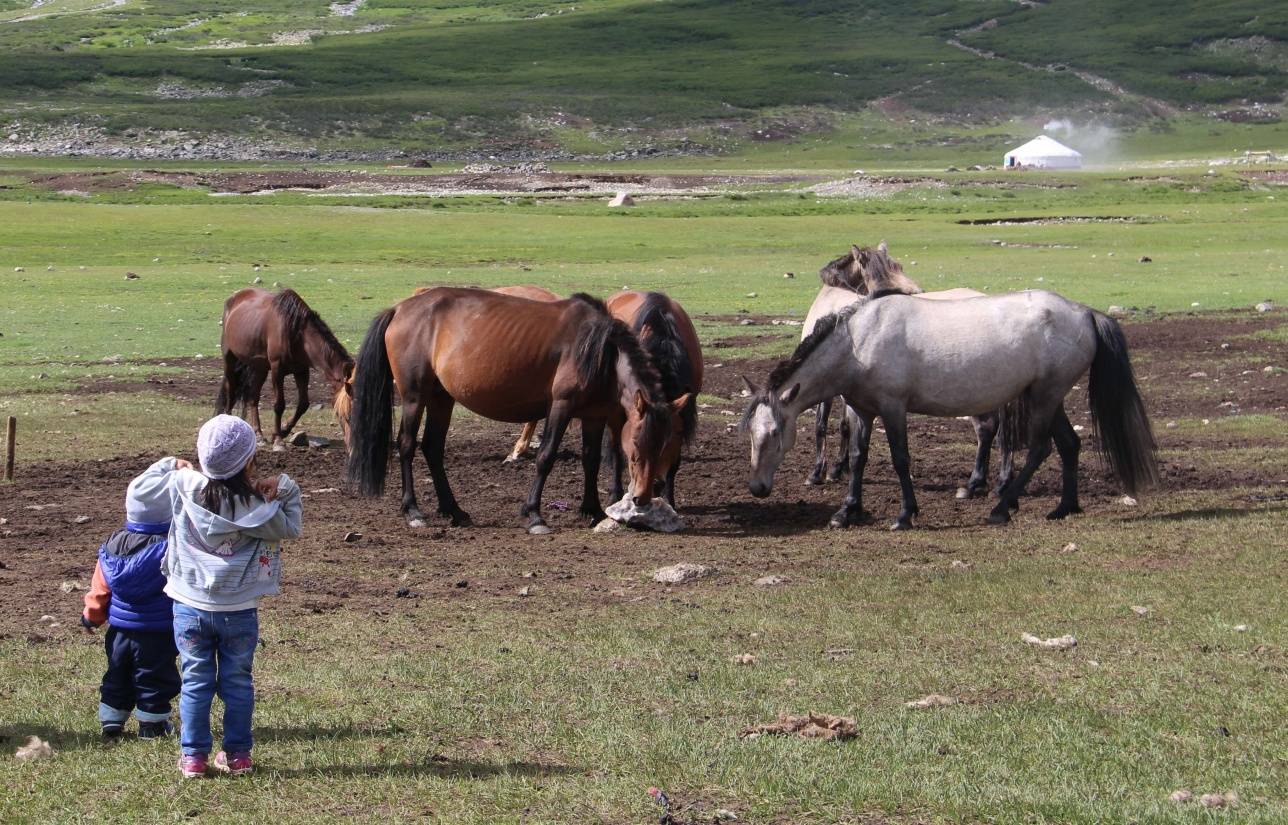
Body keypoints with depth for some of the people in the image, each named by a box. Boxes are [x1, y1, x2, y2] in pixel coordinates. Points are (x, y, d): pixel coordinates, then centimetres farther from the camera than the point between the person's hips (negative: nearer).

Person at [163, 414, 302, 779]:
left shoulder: (185, 488, -11)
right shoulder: (257, 506, -13)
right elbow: (289, 529, 0)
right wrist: (287, 493, 4)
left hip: (190, 608, 1)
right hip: (238, 611, -1)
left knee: (195, 681, 8)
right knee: (237, 682, 12)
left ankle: (193, 756, 9)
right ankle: (237, 754, 16)